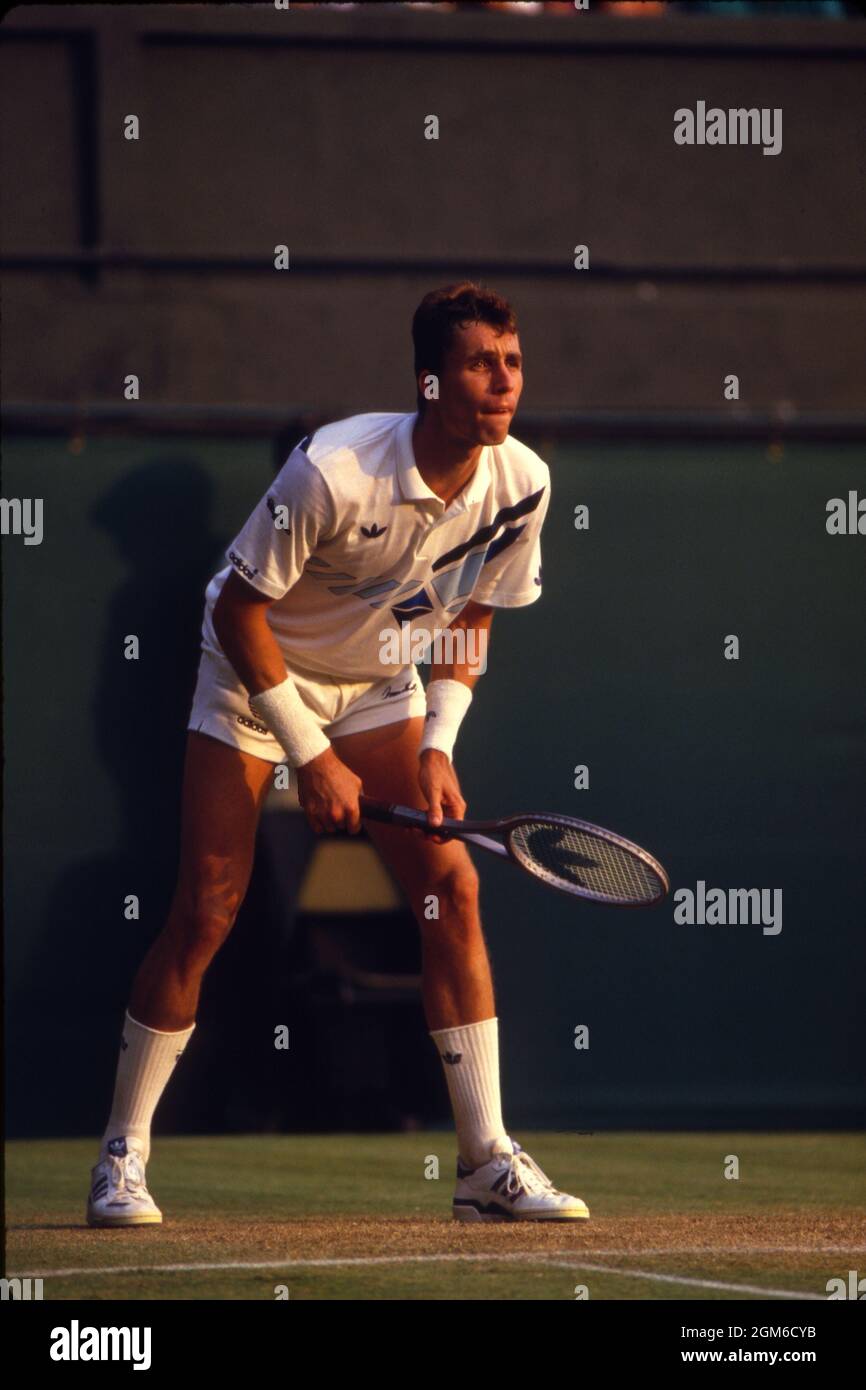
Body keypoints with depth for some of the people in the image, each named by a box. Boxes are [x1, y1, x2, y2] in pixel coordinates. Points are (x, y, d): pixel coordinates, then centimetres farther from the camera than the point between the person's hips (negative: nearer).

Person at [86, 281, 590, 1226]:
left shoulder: (520, 485, -15)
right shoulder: (334, 471, -31)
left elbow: (467, 619, 1)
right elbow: (241, 609, -21)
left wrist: (438, 746, -11)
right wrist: (312, 756, -20)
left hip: (379, 685, 4)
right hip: (256, 672, -4)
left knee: (451, 887, -10)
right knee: (205, 912, -10)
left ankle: (487, 1163, -6)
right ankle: (122, 1156, 4)